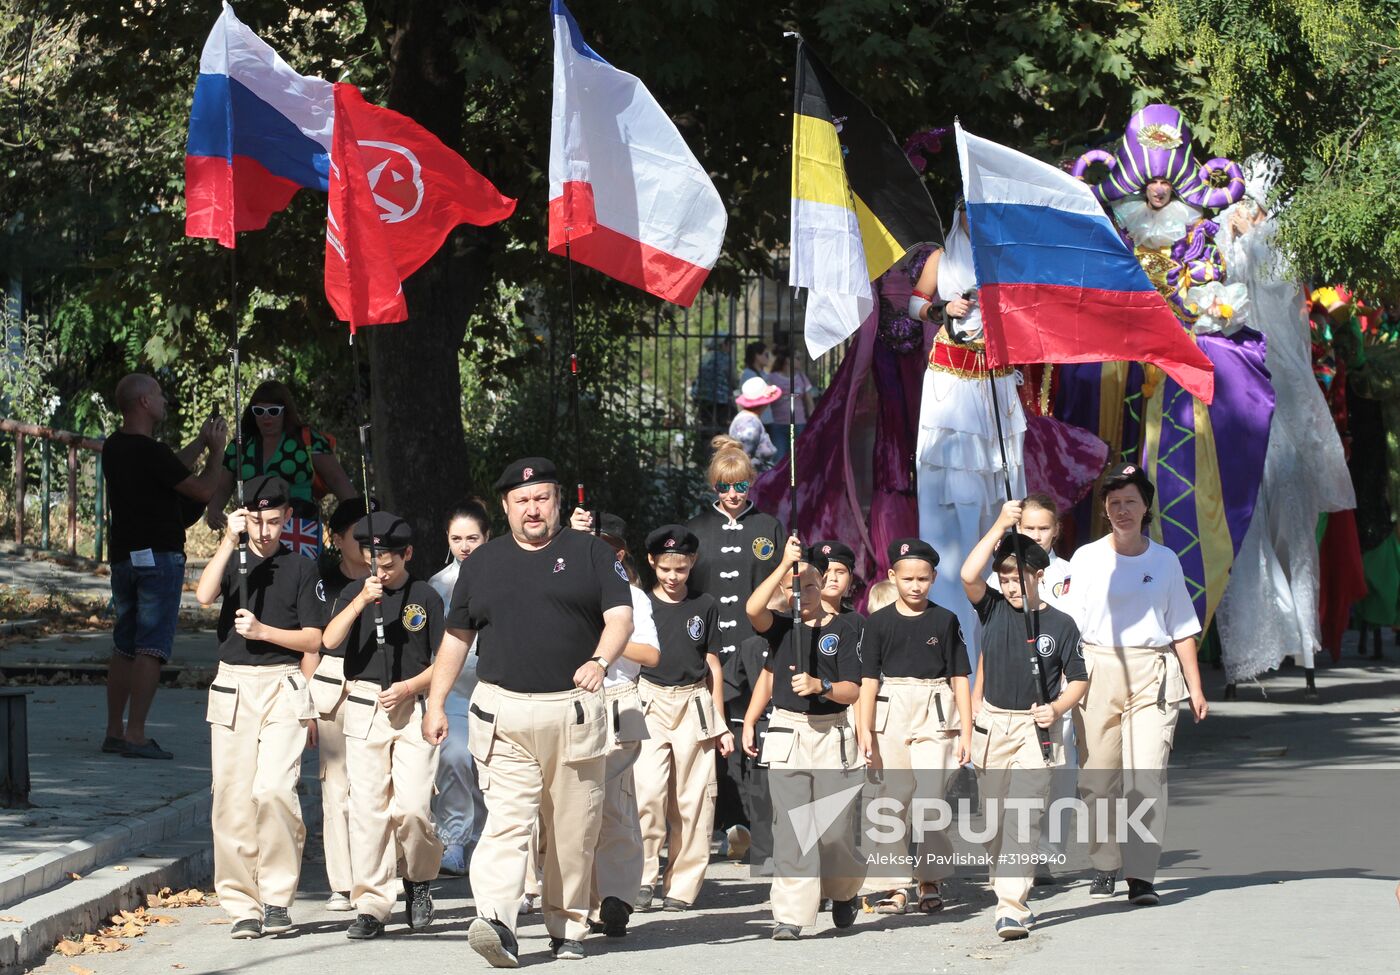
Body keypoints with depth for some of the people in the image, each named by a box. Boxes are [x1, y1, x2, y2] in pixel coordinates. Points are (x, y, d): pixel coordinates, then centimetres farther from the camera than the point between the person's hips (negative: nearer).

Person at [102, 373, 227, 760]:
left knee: (124, 649, 14)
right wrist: (215, 451, 2)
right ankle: (136, 735, -12)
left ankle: (114, 732, 17)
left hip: (123, 557, 9)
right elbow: (203, 490, -12)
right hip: (158, 557, -9)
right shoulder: (150, 452, -18)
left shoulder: (114, 448, 10)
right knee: (150, 650, -8)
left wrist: (201, 443, 23)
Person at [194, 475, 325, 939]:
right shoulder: (230, 561, 12)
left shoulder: (301, 568, 8)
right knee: (232, 799, -1)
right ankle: (241, 904, 5)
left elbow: (312, 640, 4)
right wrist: (230, 540, -12)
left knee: (273, 789, -19)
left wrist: (263, 631, -9)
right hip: (232, 689, 2)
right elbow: (204, 595, -11)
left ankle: (277, 897, -9)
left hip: (283, 688, -2)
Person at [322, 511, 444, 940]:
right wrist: (361, 601, -19)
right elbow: (328, 640, -7)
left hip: (413, 710, -2)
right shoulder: (354, 593, 8)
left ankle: (418, 879, 15)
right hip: (364, 708, 2)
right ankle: (371, 905, 3)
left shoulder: (425, 597, 5)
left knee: (411, 807, -12)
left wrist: (408, 687, -9)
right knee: (367, 808, -1)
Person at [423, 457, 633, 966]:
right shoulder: (483, 561, 16)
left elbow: (620, 617, -2)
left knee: (574, 829, 3)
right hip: (503, 712, 1)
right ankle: (496, 922, -28)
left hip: (574, 709, 0)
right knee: (507, 820, -14)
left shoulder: (591, 553, 8)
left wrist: (599, 662, -22)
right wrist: (435, 704, 14)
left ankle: (567, 927, 13)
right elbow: (456, 637, 20)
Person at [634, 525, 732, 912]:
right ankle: (643, 877, -7)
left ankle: (681, 886, 5)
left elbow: (712, 666, 14)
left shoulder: (704, 606, 9)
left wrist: (720, 723, 13)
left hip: (694, 706, 2)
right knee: (647, 790, -17)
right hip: (649, 703, -2)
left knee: (692, 799, -1)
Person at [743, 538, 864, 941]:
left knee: (834, 829, 3)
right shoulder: (781, 627, 7)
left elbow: (852, 691, -4)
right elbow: (753, 609, -16)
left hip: (832, 734, -1)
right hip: (785, 734, 1)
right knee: (791, 828, -7)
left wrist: (820, 686, -23)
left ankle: (844, 891, 32)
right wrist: (785, 565, -19)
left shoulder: (843, 628, 2)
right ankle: (790, 915, -9)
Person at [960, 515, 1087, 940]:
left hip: (1036, 729, -3)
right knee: (993, 821, 9)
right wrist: (1000, 527, -17)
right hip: (991, 725, 3)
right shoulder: (994, 610, 3)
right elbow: (969, 575, -16)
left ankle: (1012, 909, -21)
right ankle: (1006, 895, 24)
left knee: (1022, 819, -13)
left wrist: (1057, 708, -15)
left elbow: (1078, 679, 4)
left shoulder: (1060, 624, -2)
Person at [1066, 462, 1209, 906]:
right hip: (1098, 671, 0)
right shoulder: (1087, 558, 7)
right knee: (1098, 776, 2)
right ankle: (1104, 865, 18)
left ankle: (1141, 874, -16)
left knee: (1147, 774, -13)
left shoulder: (1165, 560, 11)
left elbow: (1182, 629, 14)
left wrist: (1195, 686, 9)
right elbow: (1070, 625, 4)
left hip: (1154, 675, 0)